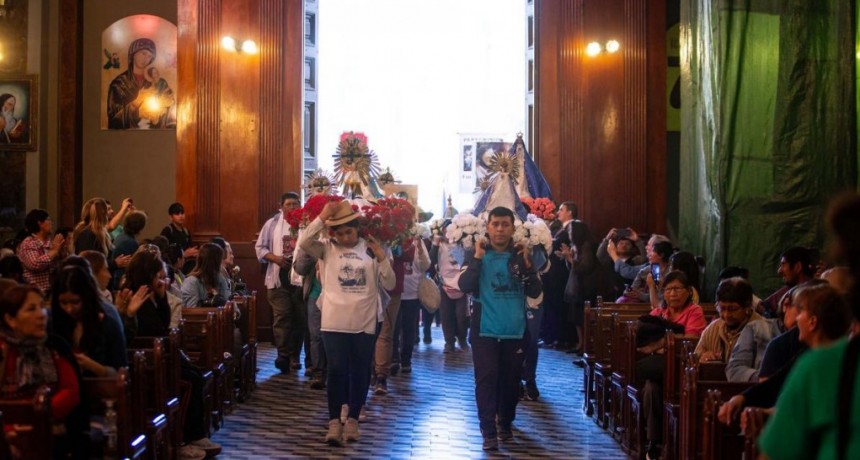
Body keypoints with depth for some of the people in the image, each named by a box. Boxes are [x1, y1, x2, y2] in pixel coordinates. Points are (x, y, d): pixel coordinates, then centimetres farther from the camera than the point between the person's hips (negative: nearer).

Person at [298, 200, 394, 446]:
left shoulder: (371, 249, 2)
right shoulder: (326, 249, 1)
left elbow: (390, 284, 0)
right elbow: (304, 242, -19)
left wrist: (382, 258, -13)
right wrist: (322, 217, -20)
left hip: (365, 322, 1)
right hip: (334, 322, -1)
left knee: (360, 372, 9)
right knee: (336, 371, -2)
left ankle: (353, 419, 21)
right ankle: (334, 421, 7)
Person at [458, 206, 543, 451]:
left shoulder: (522, 256, 5)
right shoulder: (476, 254, 1)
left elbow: (536, 294, -2)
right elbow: (464, 286, -14)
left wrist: (527, 266, -15)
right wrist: (478, 258, -20)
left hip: (515, 331, 2)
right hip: (484, 330, -2)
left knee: (511, 380, 11)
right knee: (486, 380, -5)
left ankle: (505, 423, 30)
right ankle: (489, 432, -2)